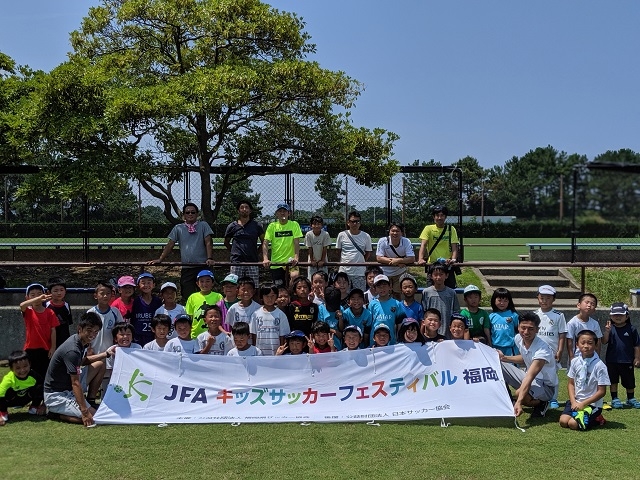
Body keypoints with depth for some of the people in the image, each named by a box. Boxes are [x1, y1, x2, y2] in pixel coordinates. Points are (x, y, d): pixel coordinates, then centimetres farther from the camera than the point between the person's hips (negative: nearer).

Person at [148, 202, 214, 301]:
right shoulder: (178, 228, 12)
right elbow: (170, 245, 9)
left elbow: (208, 243, -2)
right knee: (187, 296, 0)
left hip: (203, 267, -2)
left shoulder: (203, 225, 6)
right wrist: (160, 259, -1)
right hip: (186, 268, 2)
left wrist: (209, 258, -16)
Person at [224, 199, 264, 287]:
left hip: (252, 262, 0)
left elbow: (264, 242, 16)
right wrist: (233, 252, 11)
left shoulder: (256, 226, 8)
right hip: (236, 262, 0)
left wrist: (256, 252, 8)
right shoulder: (232, 226, 9)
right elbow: (226, 243, 21)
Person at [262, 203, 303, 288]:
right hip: (275, 264, 1)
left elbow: (296, 243, -6)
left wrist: (296, 257, -21)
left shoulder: (294, 225, 2)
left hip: (291, 263, -1)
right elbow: (265, 243, -3)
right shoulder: (272, 226, 4)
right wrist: (265, 259, -18)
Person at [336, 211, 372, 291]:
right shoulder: (342, 235, 1)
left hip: (359, 273, 0)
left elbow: (368, 252, 11)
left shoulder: (366, 236, 1)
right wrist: (344, 262, 9)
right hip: (344, 271, 0)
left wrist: (361, 262, 7)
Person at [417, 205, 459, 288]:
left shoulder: (451, 229, 3)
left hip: (447, 265, 1)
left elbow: (454, 247, -3)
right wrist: (420, 259, -27)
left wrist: (453, 259, -23)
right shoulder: (428, 229, 1)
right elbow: (423, 245, -10)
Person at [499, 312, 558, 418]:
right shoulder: (518, 338, -8)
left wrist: (518, 402, -52)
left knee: (520, 394, -37)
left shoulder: (542, 349, -32)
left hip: (545, 386, -8)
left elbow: (530, 377, -43)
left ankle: (541, 404, -3)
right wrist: (504, 358, 0)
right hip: (529, 377, 8)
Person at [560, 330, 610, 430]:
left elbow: (602, 391, -11)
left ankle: (595, 419, 6)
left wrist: (583, 404, -13)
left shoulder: (599, 365, -14)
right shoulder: (575, 361, 2)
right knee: (563, 421, -15)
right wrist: (573, 401, -6)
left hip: (592, 403, -4)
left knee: (573, 424, -21)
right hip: (576, 401, 4)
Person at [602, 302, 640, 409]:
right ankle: (614, 399, 19)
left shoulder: (631, 329, -4)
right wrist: (607, 331, -23)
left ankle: (631, 399, 30)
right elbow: (604, 342, -10)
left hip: (627, 361, 0)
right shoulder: (610, 328, -2)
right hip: (612, 361, 0)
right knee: (613, 381, 8)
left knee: (629, 382, 13)